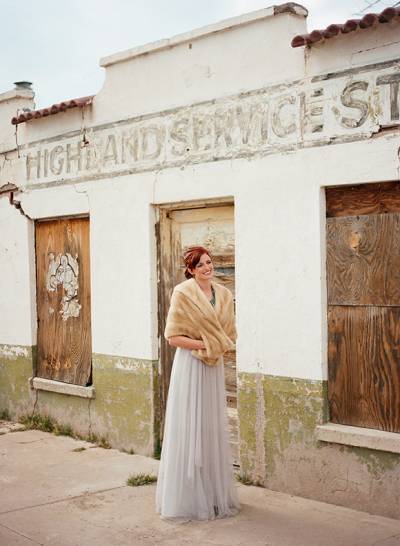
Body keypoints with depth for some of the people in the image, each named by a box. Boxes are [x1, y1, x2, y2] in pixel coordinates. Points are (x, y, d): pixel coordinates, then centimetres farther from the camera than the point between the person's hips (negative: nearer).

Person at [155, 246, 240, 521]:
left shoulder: (223, 294, 7)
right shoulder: (183, 293, -10)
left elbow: (230, 334, 13)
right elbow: (173, 336, -12)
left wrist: (220, 345, -8)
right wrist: (204, 344, -17)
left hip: (214, 366, 6)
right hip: (190, 365, -6)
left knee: (213, 428, 12)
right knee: (189, 428, -1)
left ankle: (215, 492, 24)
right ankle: (187, 496, 9)